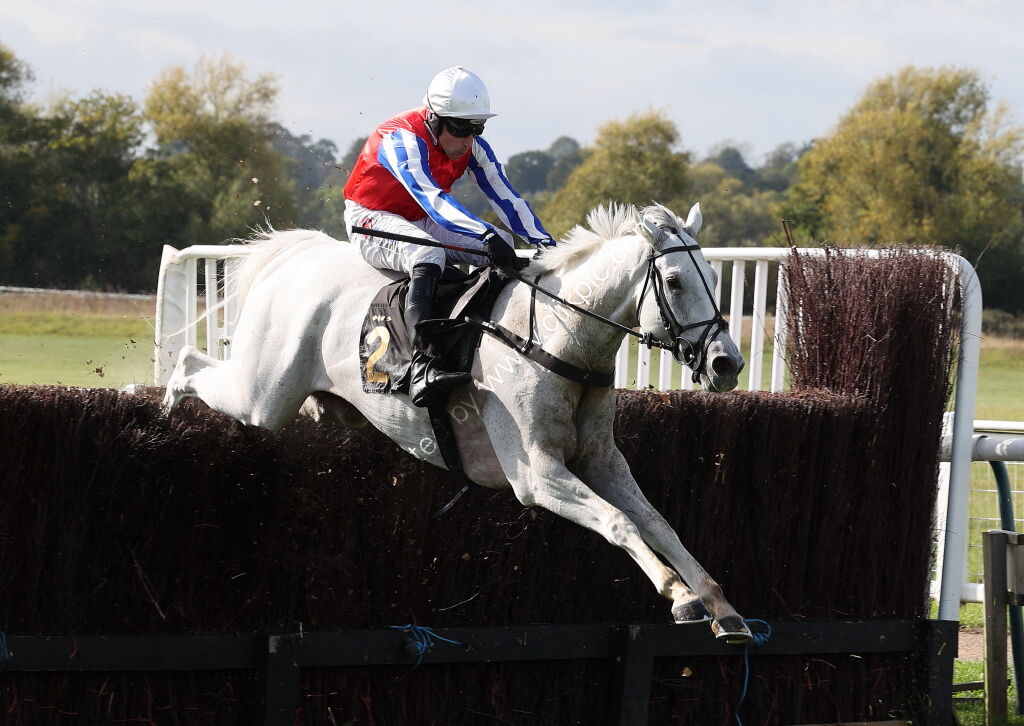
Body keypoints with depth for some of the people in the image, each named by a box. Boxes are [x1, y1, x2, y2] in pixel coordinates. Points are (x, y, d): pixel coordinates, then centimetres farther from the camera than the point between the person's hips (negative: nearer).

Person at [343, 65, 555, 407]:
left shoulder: (472, 146, -6)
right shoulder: (403, 139, -29)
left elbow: (504, 196, -9)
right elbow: (432, 199, -42)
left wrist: (543, 242, -23)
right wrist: (487, 236, -54)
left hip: (422, 223, 8)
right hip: (371, 220, -8)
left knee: (504, 249, -7)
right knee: (429, 256, -38)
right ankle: (422, 368, -52)